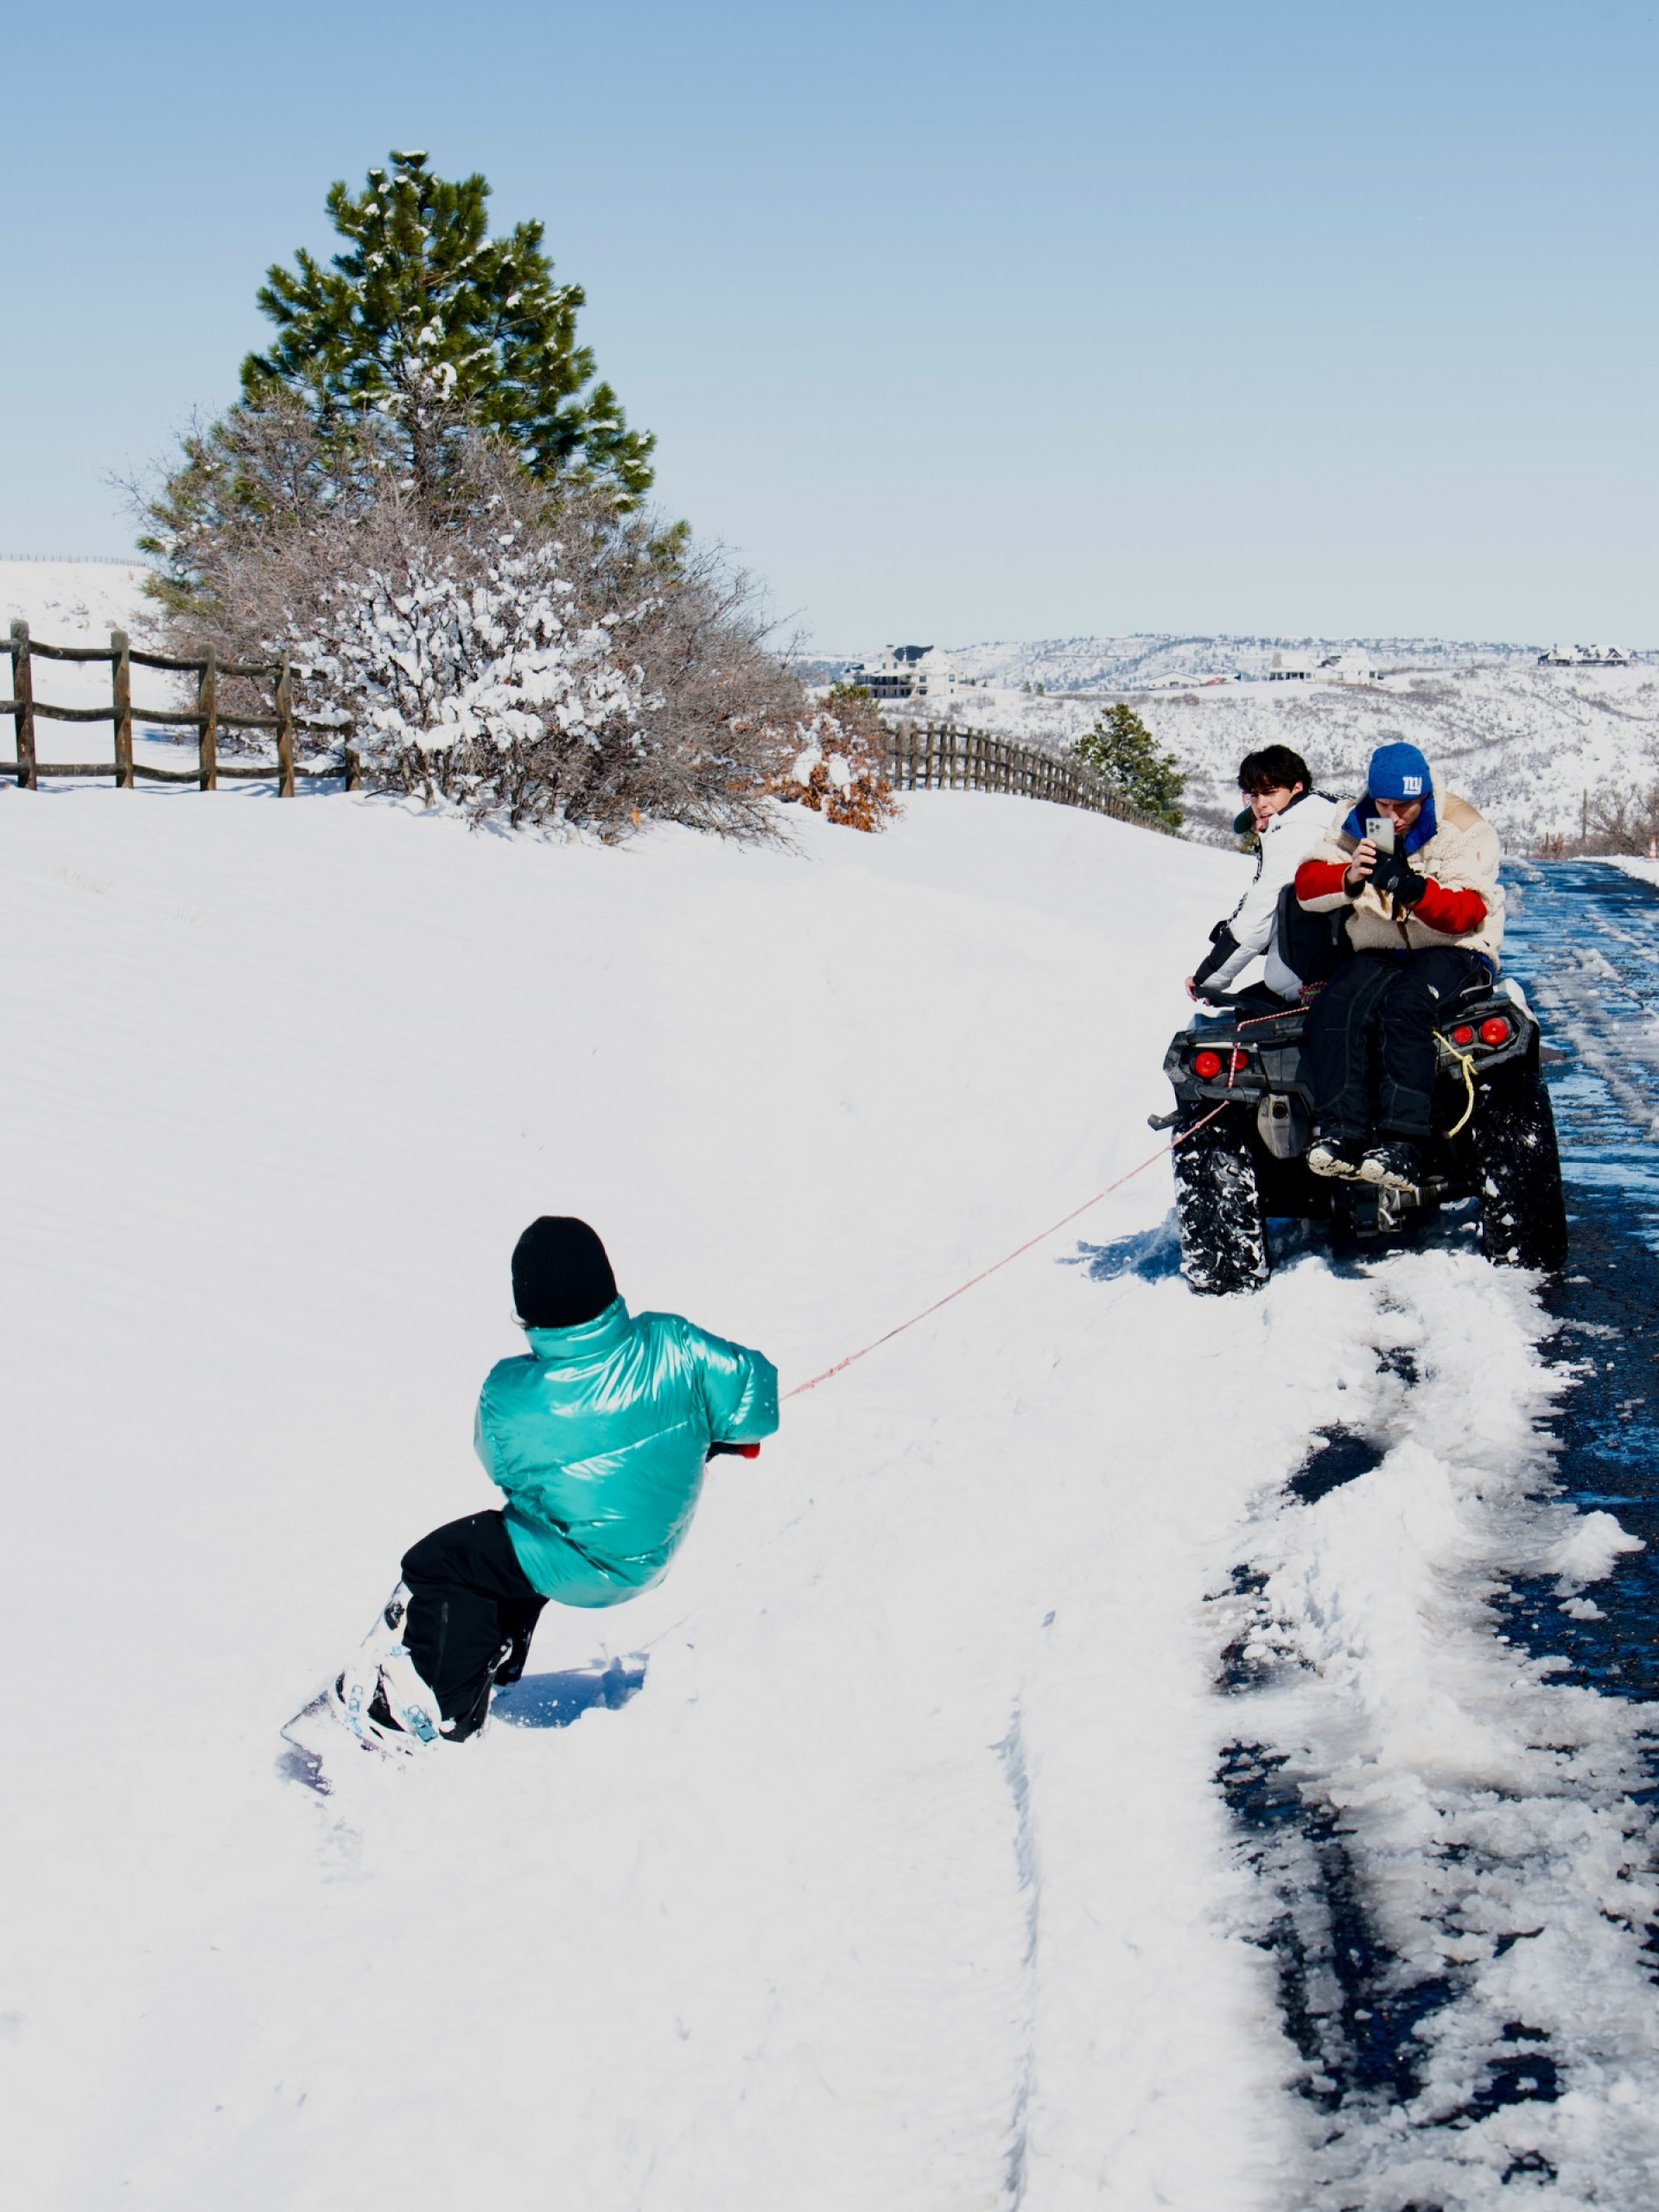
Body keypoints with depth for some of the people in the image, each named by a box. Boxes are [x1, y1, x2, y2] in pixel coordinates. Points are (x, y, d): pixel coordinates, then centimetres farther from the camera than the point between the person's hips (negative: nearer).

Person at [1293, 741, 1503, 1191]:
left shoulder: (1466, 832, -5)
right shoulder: (1359, 827, 7)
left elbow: (1467, 913, -15)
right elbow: (1307, 885, -3)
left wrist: (1413, 888, -34)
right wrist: (1349, 878, -25)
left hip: (1452, 952, -4)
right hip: (1378, 954, 4)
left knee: (1405, 1004, -37)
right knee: (1336, 1007, -29)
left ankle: (1401, 1145, -44)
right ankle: (1340, 1132, -37)